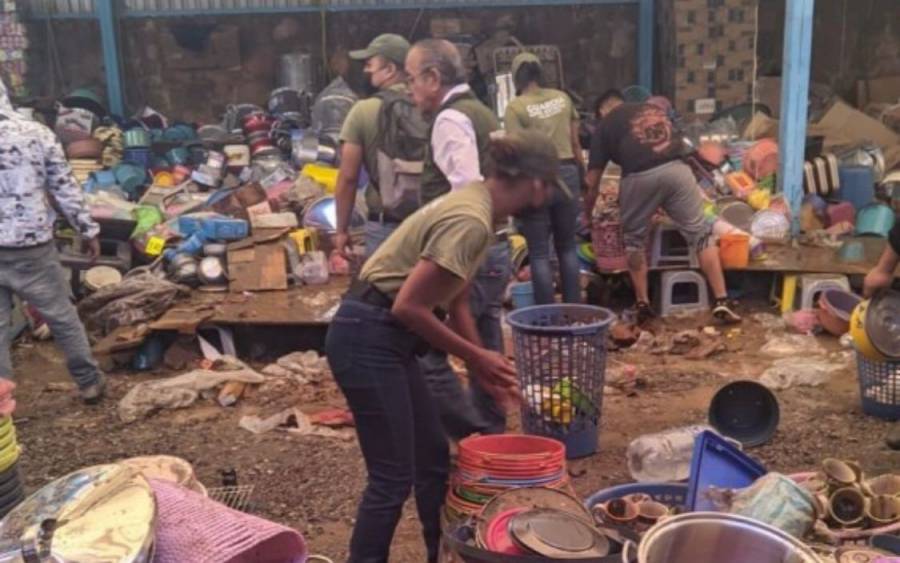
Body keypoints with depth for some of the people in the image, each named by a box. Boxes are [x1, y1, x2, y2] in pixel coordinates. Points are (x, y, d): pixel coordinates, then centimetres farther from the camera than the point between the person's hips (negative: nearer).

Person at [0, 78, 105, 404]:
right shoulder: (37, 134, -4)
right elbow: (66, 190, -1)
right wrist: (88, 231, 8)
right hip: (32, 248, 0)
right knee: (63, 318, 14)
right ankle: (89, 383, 25)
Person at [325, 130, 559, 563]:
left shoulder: (476, 205, 9)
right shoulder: (470, 221, -22)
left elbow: (456, 302, 15)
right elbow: (410, 307, -23)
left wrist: (484, 367, 14)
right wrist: (476, 357, -12)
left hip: (384, 339, 10)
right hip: (367, 340, -10)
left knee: (434, 458, 18)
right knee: (393, 477, -2)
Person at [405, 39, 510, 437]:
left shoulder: (450, 120, -13)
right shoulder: (482, 113, 17)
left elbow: (467, 192, -25)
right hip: (494, 249, 10)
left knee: (426, 352, -5)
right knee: (486, 356, 15)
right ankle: (493, 438, 25)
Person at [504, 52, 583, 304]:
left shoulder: (515, 107, -7)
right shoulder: (563, 98, 7)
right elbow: (575, 144, 10)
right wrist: (582, 175, 20)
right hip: (567, 174, 4)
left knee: (539, 252, 5)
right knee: (567, 247, 16)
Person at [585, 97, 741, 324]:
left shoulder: (606, 125, 21)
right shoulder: (653, 109, 32)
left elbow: (593, 181, 19)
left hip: (639, 176, -2)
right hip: (676, 169, 3)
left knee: (634, 239, 18)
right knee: (700, 233, 10)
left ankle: (643, 305, 19)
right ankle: (721, 302, 9)